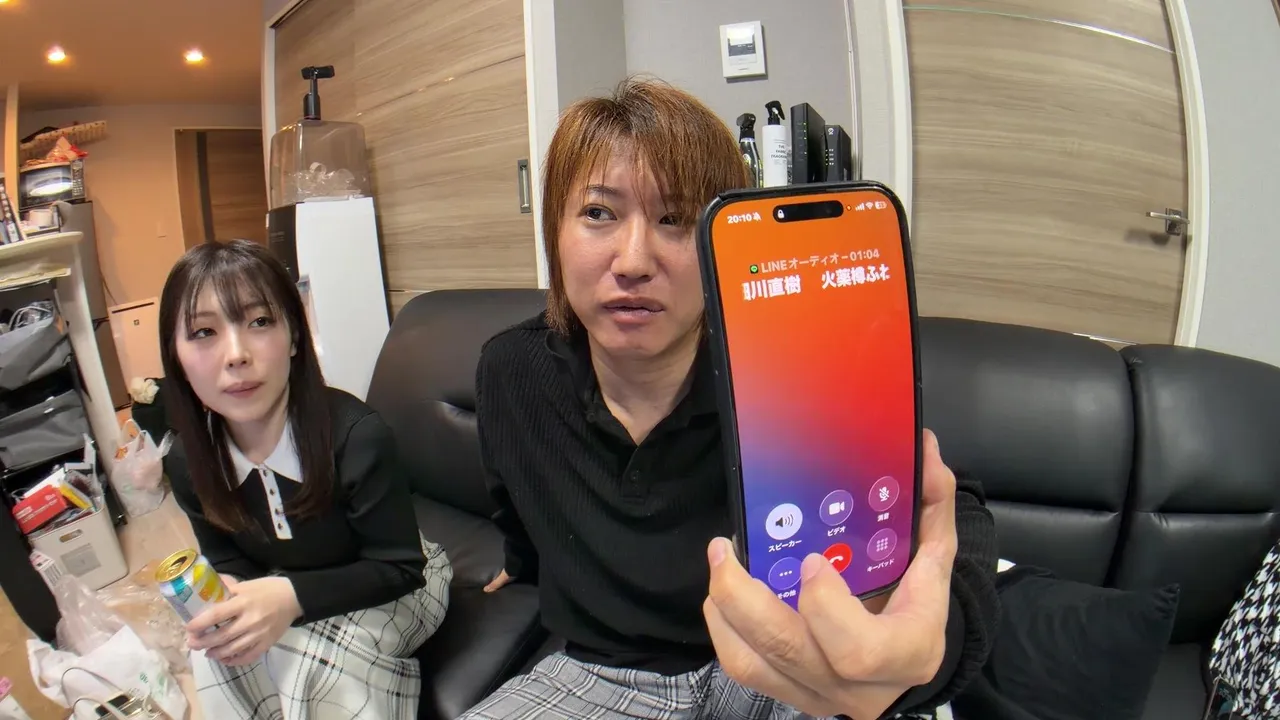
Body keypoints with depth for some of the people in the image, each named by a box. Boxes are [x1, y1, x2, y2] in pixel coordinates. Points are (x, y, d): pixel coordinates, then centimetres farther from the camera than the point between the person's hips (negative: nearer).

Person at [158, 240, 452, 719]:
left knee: (312, 656, -31)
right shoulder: (189, 463, -14)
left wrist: (294, 598, -39)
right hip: (283, 592, 5)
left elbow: (399, 568, -24)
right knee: (217, 648, -24)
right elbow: (227, 558, 3)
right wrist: (223, 595, -22)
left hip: (393, 589, -4)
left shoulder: (356, 437, -32)